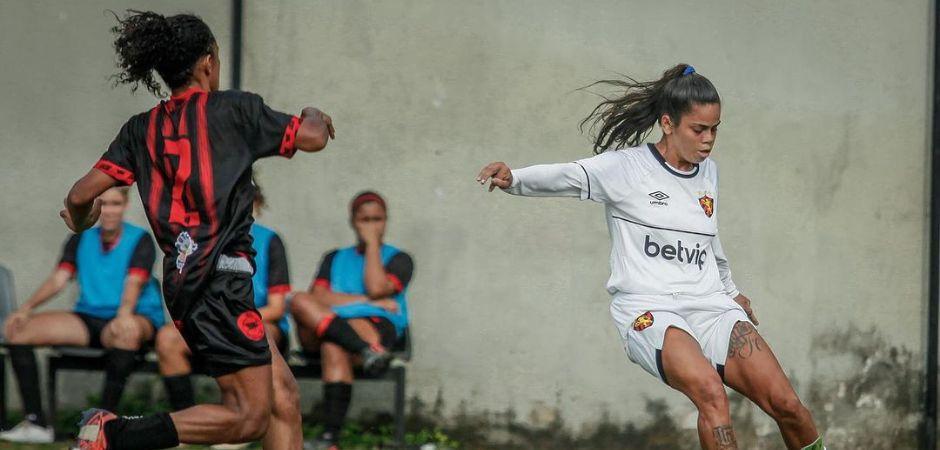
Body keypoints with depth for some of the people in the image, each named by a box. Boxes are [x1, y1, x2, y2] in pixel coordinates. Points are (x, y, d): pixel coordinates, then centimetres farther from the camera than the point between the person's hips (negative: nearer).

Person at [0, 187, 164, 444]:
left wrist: (124, 314, -40)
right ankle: (36, 424, -15)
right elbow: (59, 279, 3)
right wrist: (26, 308, -15)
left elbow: (134, 283, -19)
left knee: (128, 330, -43)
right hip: (89, 319, 5)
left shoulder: (140, 240, -3)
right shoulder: (81, 240, 13)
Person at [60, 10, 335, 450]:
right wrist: (315, 116, 26)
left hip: (183, 281, 7)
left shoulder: (142, 130, 10)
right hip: (220, 278, -7)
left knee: (283, 397, 9)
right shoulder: (233, 108, -3)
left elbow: (82, 194, 5)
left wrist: (80, 220, 28)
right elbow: (313, 138, 2)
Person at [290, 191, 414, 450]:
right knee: (300, 300, -29)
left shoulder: (398, 259, 19)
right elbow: (318, 297, 9)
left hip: (374, 328, -4)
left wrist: (372, 243, 7)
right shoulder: (334, 258, 29)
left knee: (334, 347, -38)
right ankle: (368, 352, -45)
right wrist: (367, 301, -1)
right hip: (320, 333, 4)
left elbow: (376, 288, -3)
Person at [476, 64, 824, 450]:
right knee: (709, 390, -34)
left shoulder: (708, 173, 17)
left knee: (784, 403, -14)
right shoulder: (627, 167, -1)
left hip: (709, 306, 5)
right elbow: (569, 177, -18)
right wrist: (514, 179, -37)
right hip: (648, 308, -5)